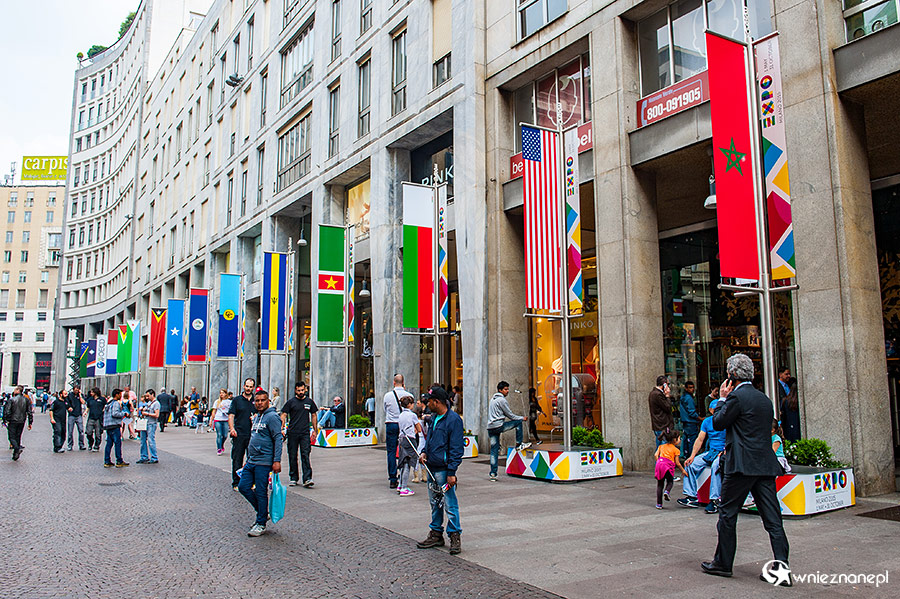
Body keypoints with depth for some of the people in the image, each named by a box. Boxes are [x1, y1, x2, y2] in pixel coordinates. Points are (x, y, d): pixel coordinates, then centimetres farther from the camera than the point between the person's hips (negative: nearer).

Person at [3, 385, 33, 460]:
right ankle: (15, 455, 14)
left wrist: (4, 420, -1)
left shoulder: (12, 399, -9)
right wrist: (30, 423, 7)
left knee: (12, 437, 2)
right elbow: (30, 412, 3)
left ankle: (17, 448, -24)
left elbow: (7, 411, -12)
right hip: (22, 422, 4)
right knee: (18, 437, 13)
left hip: (13, 421, -4)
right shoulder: (27, 400, 3)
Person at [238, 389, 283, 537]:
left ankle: (261, 523, 11)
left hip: (263, 462, -9)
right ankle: (262, 512, 23)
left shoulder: (272, 417, -10)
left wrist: (277, 461, -21)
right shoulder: (256, 417, 17)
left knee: (261, 492, -2)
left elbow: (278, 439, -15)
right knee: (243, 487, 7)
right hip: (251, 461, 9)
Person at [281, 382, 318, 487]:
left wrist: (315, 430, 14)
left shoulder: (309, 401, 9)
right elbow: (283, 415, 0)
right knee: (292, 456, 6)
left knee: (305, 455, -8)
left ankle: (307, 479, -12)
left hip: (305, 433, 0)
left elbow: (313, 416, 17)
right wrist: (281, 428, -13)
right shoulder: (291, 402, 2)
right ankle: (293, 478, 17)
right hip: (292, 433, 0)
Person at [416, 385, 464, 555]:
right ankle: (436, 535, 28)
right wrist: (424, 452, 5)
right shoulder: (435, 418, 12)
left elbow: (456, 448, -17)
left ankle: (455, 536, 10)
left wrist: (451, 472, -20)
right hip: (432, 468, 9)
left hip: (444, 469, -9)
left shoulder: (453, 419, -15)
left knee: (450, 504, -1)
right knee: (434, 503, 17)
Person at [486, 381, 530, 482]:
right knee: (518, 422, 5)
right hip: (498, 426, -9)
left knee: (494, 450, 7)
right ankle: (519, 445, 10)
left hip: (490, 427, 9)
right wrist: (522, 418, 8)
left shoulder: (493, 399, 22)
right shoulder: (501, 400, -7)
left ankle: (493, 474, 4)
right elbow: (510, 415, -5)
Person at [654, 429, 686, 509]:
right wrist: (683, 471, 21)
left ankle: (659, 504, 9)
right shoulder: (675, 449, 10)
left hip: (659, 463, 4)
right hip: (668, 465, -4)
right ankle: (667, 491, -13)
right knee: (670, 481, 18)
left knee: (659, 484, 9)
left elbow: (656, 455, 11)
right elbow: (677, 463, 10)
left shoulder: (662, 446, 22)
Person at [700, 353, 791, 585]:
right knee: (772, 518, 6)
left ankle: (723, 563, 14)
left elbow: (717, 423, -5)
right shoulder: (764, 398, 14)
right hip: (766, 464, 8)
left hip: (743, 464, -7)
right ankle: (782, 568, 3)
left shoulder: (737, 396, -11)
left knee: (727, 514, 6)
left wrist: (722, 398, 6)